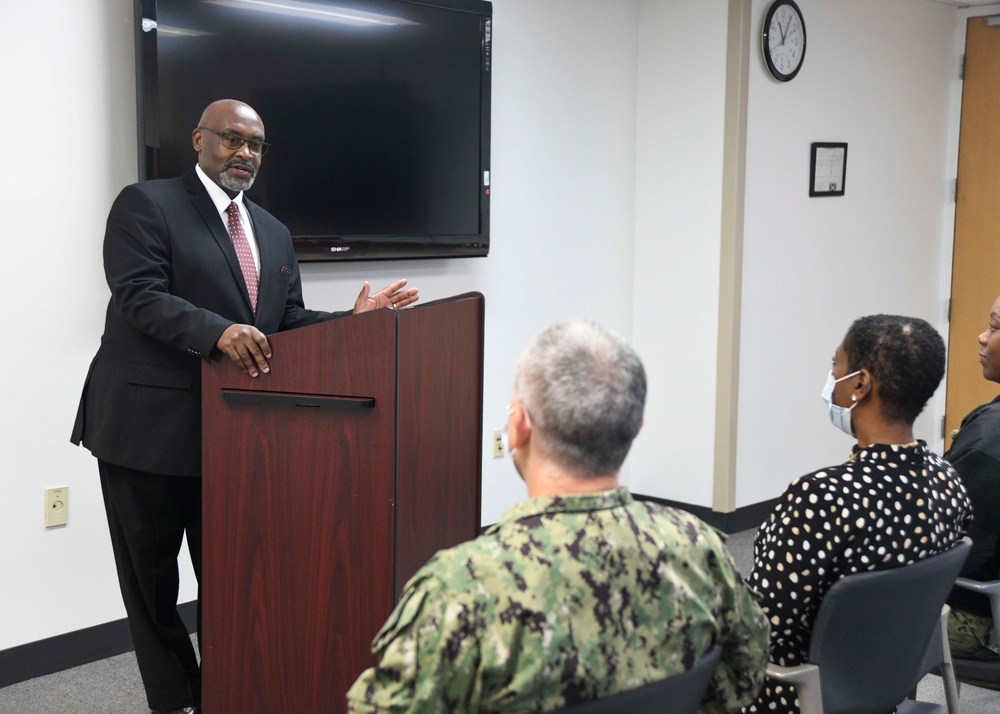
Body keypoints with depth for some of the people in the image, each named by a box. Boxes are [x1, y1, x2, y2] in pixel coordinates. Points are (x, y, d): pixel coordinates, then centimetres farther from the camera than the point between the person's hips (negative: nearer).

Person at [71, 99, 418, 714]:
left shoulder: (273, 233, 18)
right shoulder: (147, 204, -4)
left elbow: (288, 323, 16)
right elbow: (142, 295, -16)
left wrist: (354, 319, -2)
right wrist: (219, 331, -32)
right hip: (150, 426, -5)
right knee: (151, 577, 5)